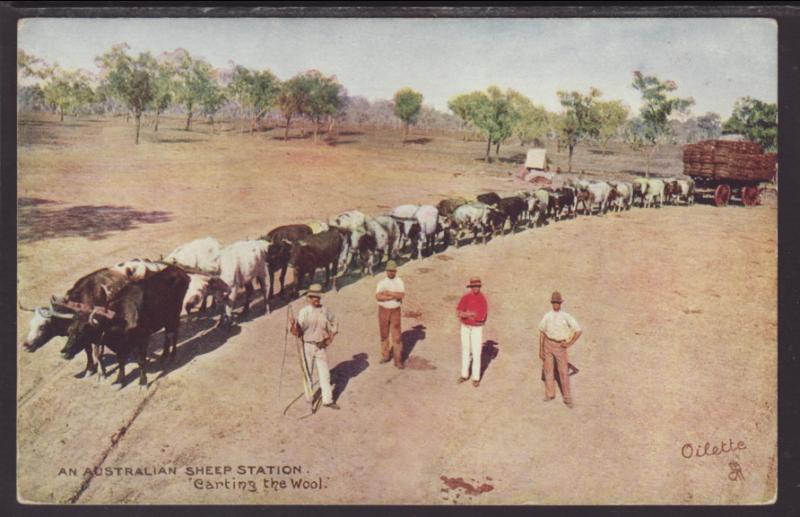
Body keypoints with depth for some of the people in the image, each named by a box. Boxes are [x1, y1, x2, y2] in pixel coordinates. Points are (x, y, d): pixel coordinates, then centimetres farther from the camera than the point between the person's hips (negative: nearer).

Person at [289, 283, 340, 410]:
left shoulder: (325, 311, -1)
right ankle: (308, 398, 24)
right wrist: (293, 325, -33)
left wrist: (331, 337, 9)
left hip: (321, 346, 3)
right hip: (308, 346, -3)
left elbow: (335, 322, 16)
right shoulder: (304, 312, -12)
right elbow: (298, 332, -14)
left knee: (324, 373, 7)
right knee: (307, 372, 9)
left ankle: (327, 399, 15)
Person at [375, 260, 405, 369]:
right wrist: (394, 297, -21)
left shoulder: (399, 281, -2)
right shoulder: (382, 282, -1)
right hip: (383, 310, 2)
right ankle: (385, 355, 26)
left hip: (395, 311, -2)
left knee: (396, 335, -3)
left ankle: (398, 360, 2)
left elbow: (401, 295, -19)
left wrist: (388, 293, -21)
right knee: (384, 334, 10)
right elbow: (378, 297, -16)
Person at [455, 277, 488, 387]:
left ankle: (476, 378, 8)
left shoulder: (483, 300, -15)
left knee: (476, 354, -2)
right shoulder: (465, 298, -3)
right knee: (465, 352, 12)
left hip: (477, 329, -4)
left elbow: (481, 317, -24)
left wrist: (465, 314, -20)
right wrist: (471, 314, -27)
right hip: (465, 328, 4)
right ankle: (465, 375, 25)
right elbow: (458, 313, -12)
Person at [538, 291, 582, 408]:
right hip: (548, 344, 2)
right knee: (548, 370, 7)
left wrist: (569, 343, -7)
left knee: (563, 371, -1)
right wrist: (541, 350, 3)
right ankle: (549, 394, 21)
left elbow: (578, 331, -6)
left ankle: (567, 398, 8)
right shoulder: (547, 316, 2)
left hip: (560, 346, -2)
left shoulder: (566, 316, -6)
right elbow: (542, 333, 6)